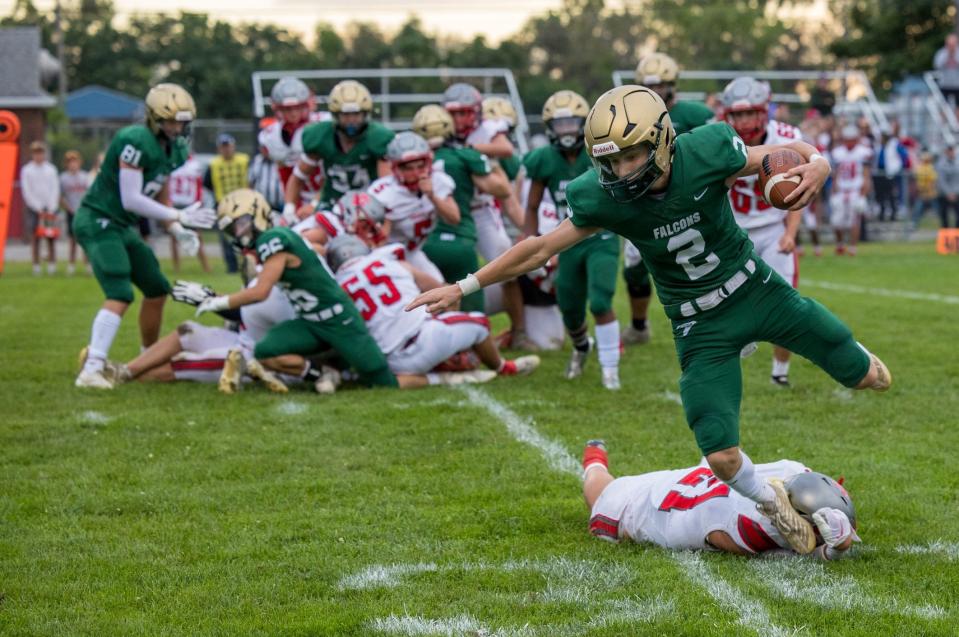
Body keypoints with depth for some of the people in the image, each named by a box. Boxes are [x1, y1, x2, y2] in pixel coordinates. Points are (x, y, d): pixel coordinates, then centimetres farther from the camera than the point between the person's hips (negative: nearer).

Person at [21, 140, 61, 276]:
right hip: (33, 208, -1)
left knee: (51, 238, -3)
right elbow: (26, 191, -3)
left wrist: (51, 209, -6)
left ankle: (52, 265, 1)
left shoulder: (51, 169, 9)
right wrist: (39, 208, -8)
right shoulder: (26, 170, 3)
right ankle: (36, 266, 0)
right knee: (35, 239, -2)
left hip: (50, 209, 1)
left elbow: (55, 189, 5)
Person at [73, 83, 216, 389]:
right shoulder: (136, 141, -21)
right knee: (120, 295, -21)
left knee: (157, 289, 14)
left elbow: (159, 199, 16)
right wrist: (180, 217, -21)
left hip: (121, 227, 10)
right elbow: (130, 200, -24)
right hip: (97, 222, -10)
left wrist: (179, 232, 0)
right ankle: (91, 370, -23)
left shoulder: (173, 149, 8)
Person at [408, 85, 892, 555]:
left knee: (867, 376, 8)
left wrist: (815, 164, -33)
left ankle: (855, 362, 48)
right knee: (721, 457, -14)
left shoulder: (705, 154, -24)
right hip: (702, 327, -1)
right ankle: (771, 504, 21)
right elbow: (541, 248, -11)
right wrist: (464, 287, -11)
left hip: (757, 290, 1)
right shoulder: (606, 199, -22)